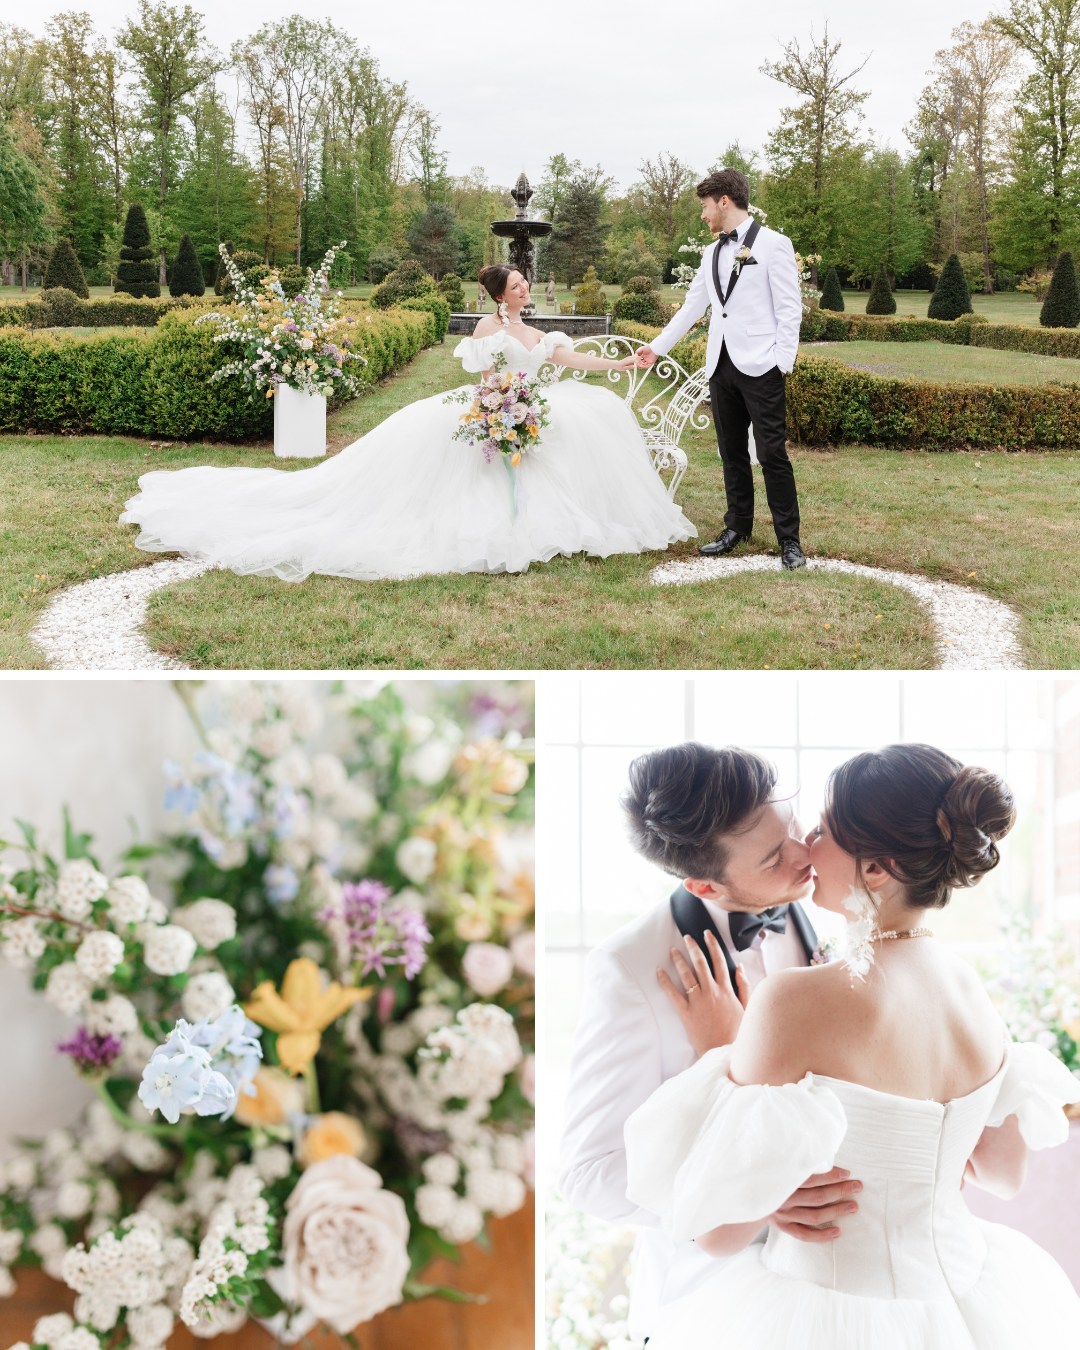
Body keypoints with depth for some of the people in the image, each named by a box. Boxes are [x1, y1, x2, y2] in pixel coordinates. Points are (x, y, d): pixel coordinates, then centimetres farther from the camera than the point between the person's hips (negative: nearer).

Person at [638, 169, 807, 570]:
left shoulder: (773, 244, -4)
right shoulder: (712, 253, 15)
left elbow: (789, 308, -7)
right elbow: (691, 307, 22)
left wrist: (784, 362, -13)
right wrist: (657, 346, 22)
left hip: (760, 366, -7)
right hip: (722, 365, 7)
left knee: (772, 453, -6)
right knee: (732, 451, 12)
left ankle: (789, 540, 0)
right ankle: (737, 527, 23)